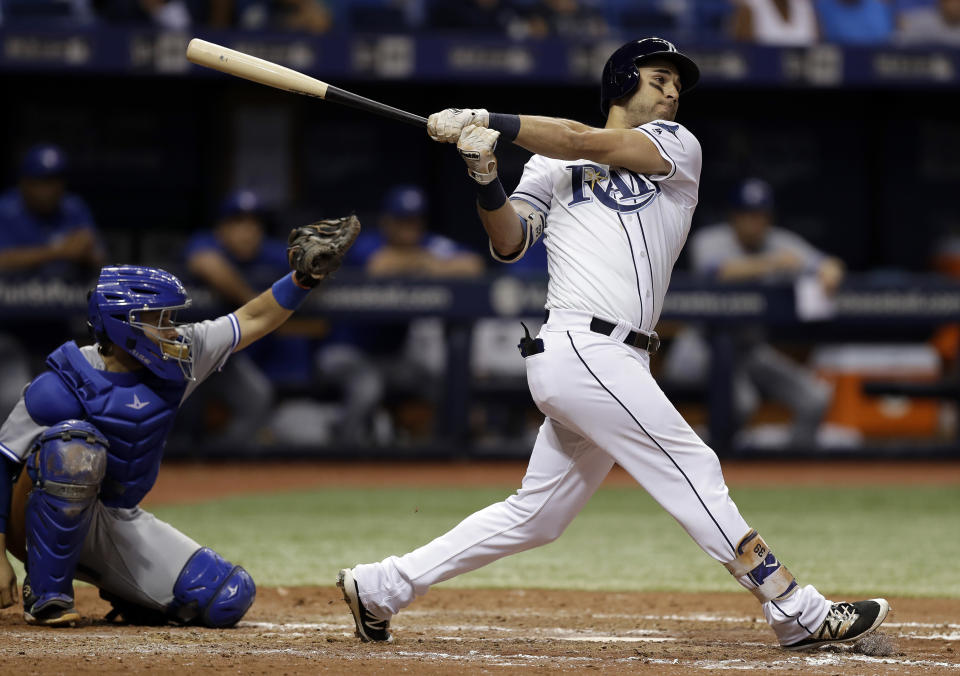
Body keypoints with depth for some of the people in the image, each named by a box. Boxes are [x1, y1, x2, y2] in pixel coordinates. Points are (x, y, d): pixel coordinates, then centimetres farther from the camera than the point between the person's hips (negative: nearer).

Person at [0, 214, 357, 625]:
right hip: (45, 525, -5)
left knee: (228, 599, -10)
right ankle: (46, 593, -25)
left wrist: (304, 276, -11)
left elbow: (251, 322, 3)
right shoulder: (62, 386, -21)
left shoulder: (171, 360, -4)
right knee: (75, 444, -38)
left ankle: (124, 592, 18)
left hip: (120, 526, 6)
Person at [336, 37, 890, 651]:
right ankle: (799, 613, -9)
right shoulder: (552, 164, 12)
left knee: (537, 515, 10)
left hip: (613, 364, 5)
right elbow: (510, 242, 2)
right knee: (692, 472, -10)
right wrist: (487, 178, -16)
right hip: (582, 350, -5)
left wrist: (492, 122, -8)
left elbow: (592, 145, -1)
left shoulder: (678, 147, 16)